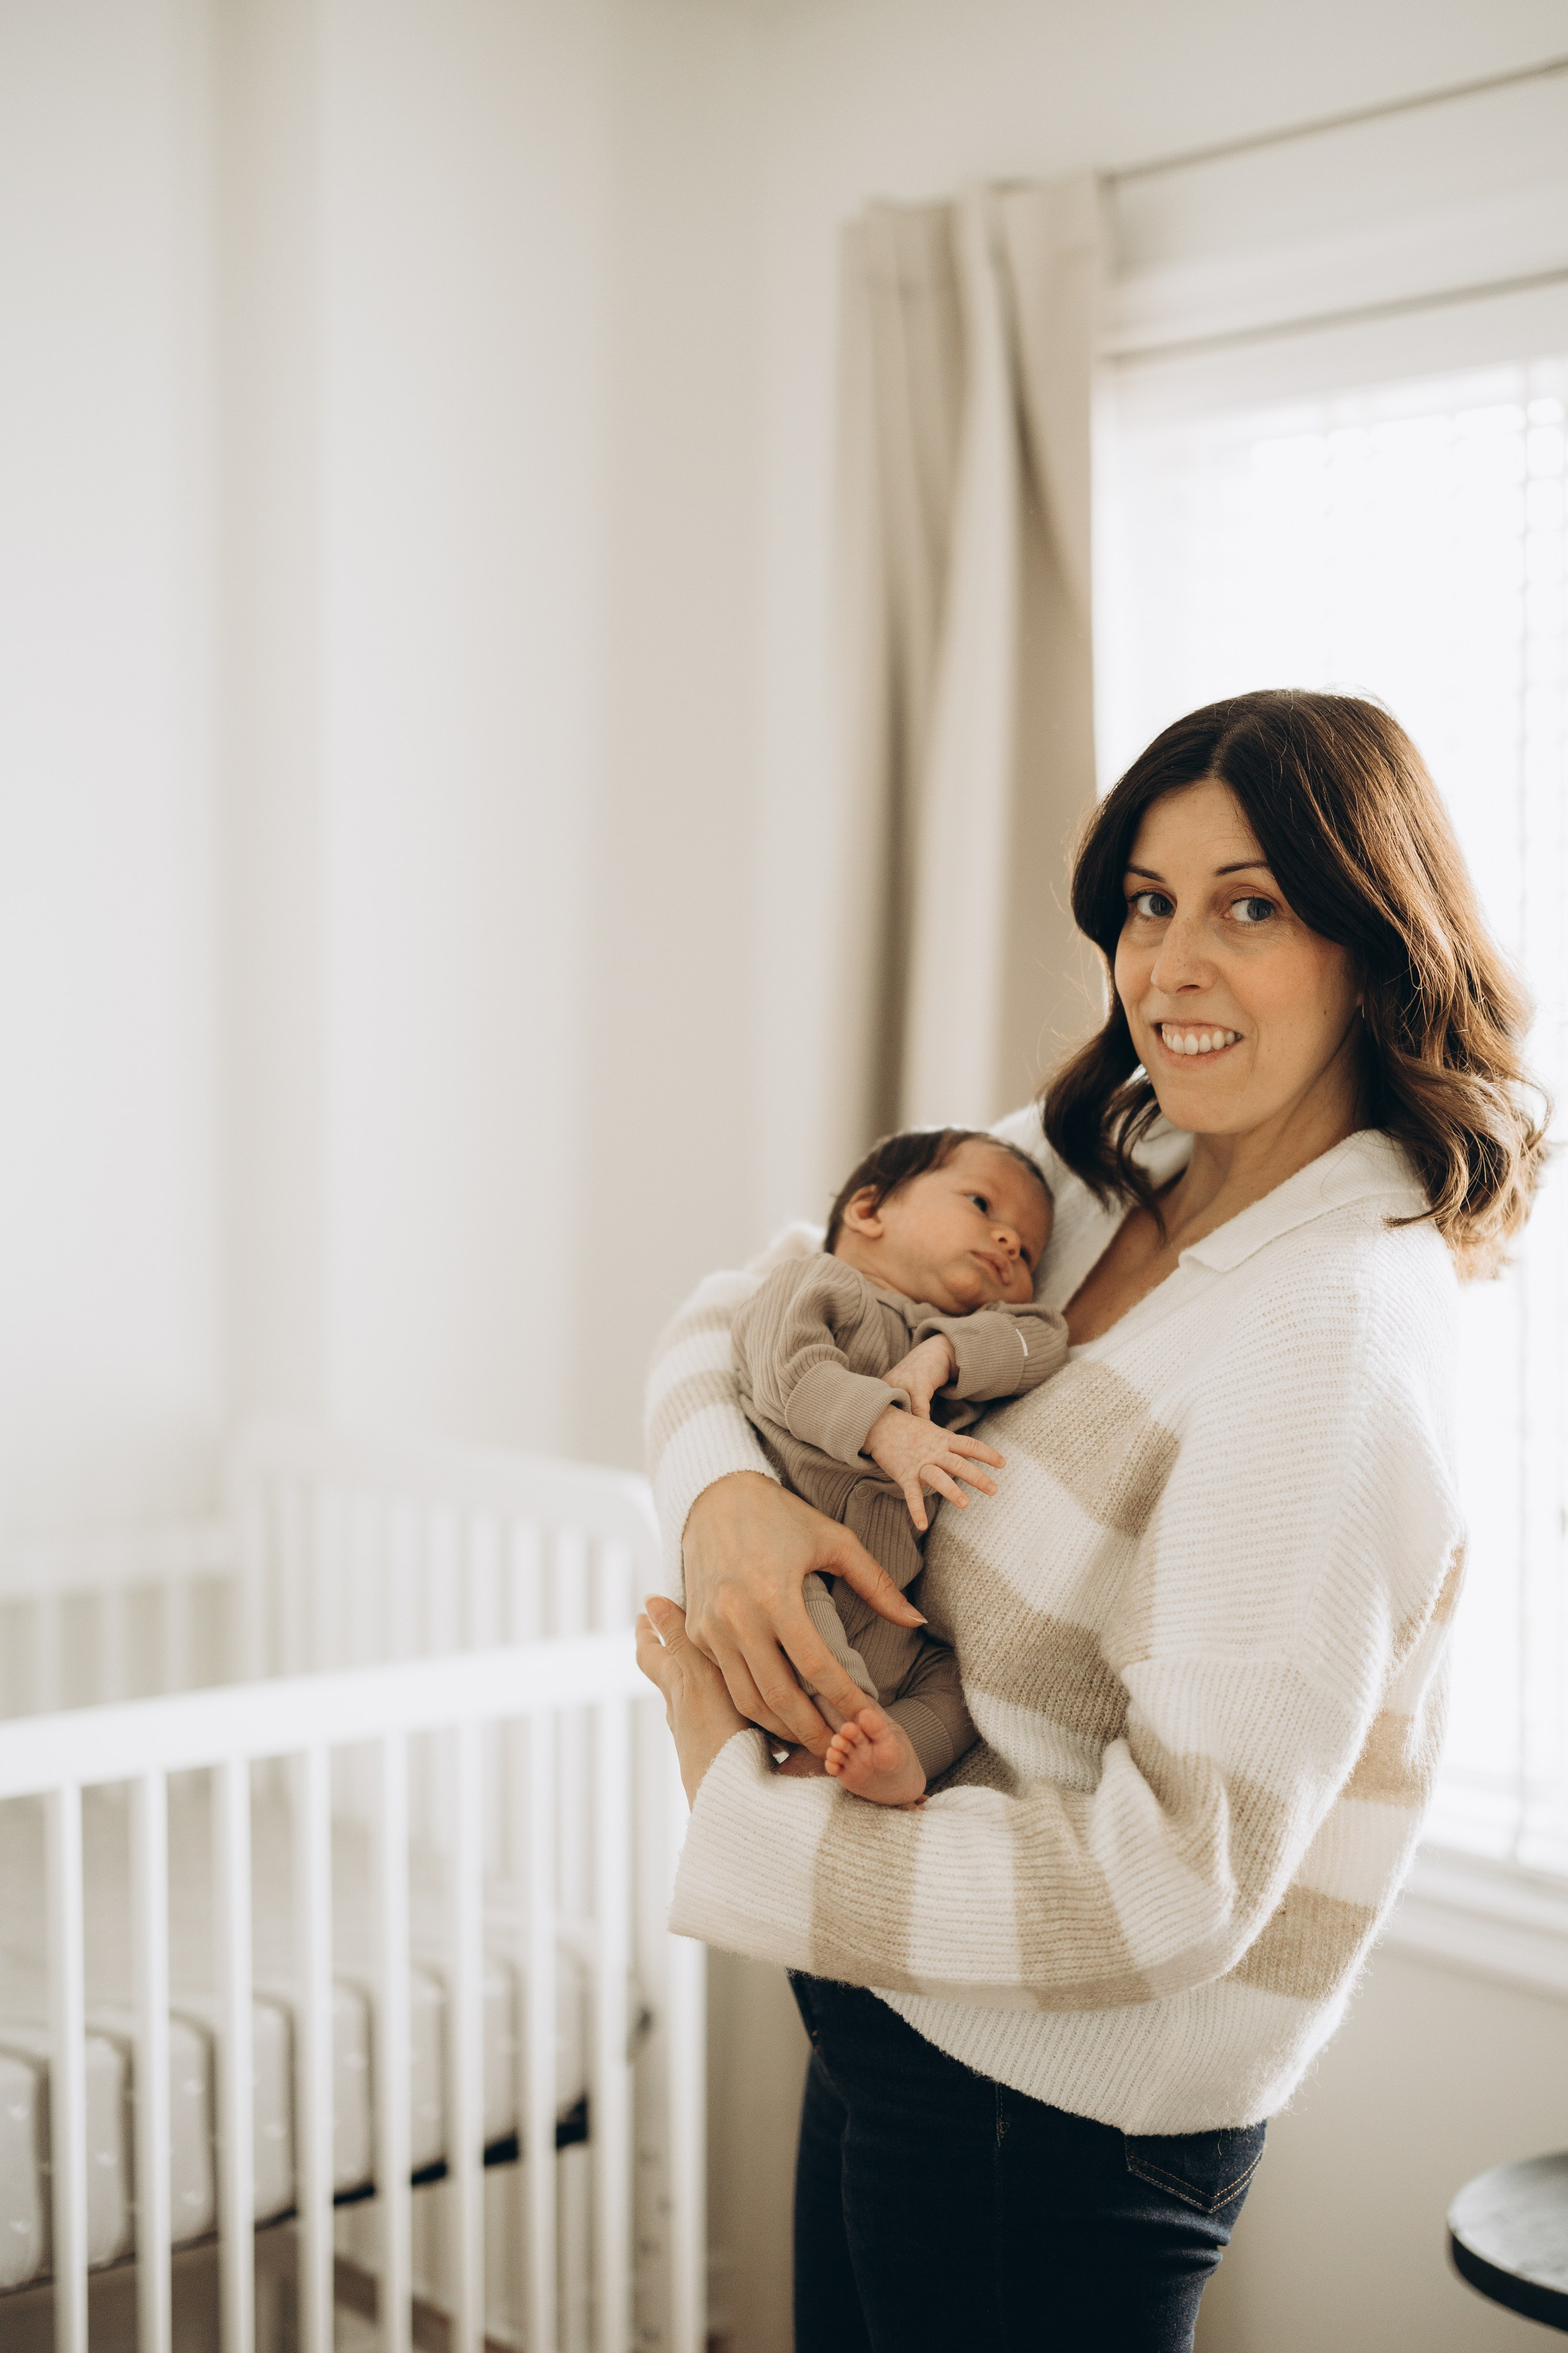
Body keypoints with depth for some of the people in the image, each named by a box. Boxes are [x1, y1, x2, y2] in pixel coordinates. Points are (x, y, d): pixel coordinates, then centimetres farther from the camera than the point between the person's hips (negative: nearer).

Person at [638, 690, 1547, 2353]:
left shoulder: (1334, 1339, -26)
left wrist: (737, 1817, -21)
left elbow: (1178, 1882, -28)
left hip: (1054, 2110, -7)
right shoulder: (1091, 1158, -1)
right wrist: (723, 1493, -18)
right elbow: (754, 1315, 5)